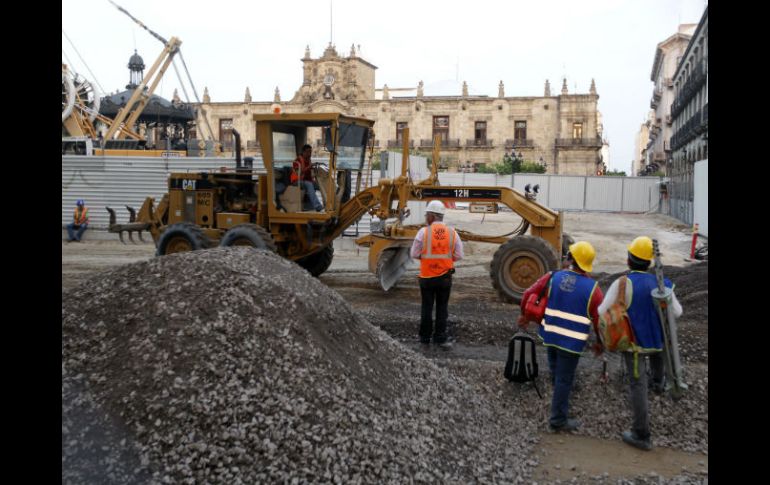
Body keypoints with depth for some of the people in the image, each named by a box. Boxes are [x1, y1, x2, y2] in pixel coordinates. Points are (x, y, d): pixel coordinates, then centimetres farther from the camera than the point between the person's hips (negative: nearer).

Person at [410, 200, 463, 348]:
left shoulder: (423, 232, -10)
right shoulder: (452, 233, -4)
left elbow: (414, 254, -5)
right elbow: (458, 256, -1)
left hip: (427, 276, -1)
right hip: (445, 277, 1)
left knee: (427, 307, 12)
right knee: (442, 308, 11)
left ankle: (425, 337, 21)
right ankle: (440, 338, 11)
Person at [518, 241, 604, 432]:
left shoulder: (553, 277, -5)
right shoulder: (592, 287, -11)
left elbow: (529, 294, -1)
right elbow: (599, 319, -9)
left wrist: (524, 314, 17)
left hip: (550, 335, 4)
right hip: (572, 341, -4)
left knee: (556, 372, 26)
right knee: (564, 379, 6)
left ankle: (561, 405, 48)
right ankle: (558, 420, 17)